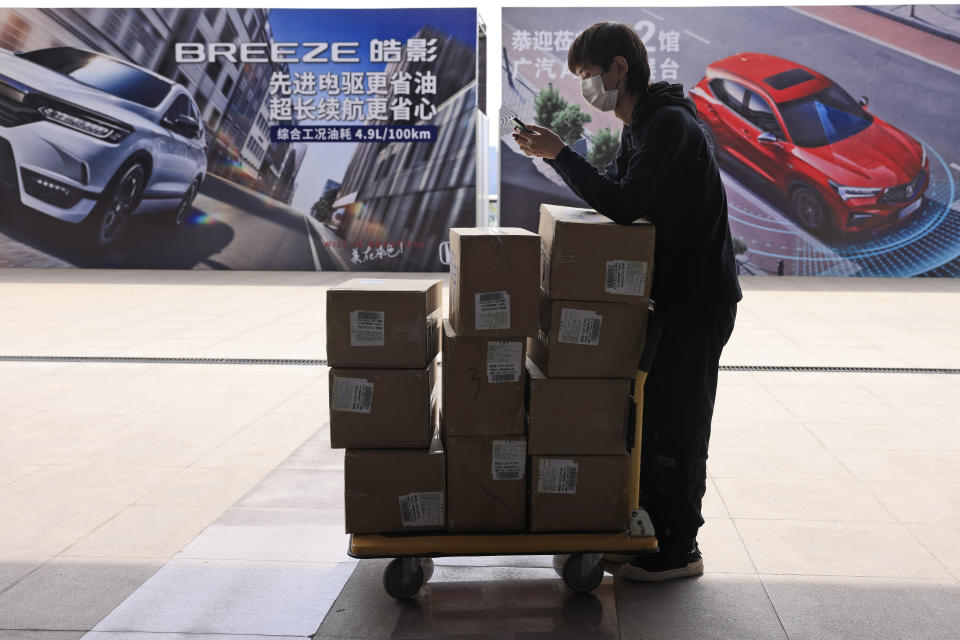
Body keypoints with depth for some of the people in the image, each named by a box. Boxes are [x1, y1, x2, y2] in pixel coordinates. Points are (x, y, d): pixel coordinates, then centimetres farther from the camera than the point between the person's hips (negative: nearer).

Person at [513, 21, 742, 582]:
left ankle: (679, 550, 11)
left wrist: (561, 155, -20)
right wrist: (557, 158, 6)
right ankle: (649, 530, 27)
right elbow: (618, 194, 15)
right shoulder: (641, 125, 13)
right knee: (646, 415, 14)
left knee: (675, 425, -2)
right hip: (669, 293, 10)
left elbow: (623, 205, -26)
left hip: (699, 299, -10)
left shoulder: (670, 124, -19)